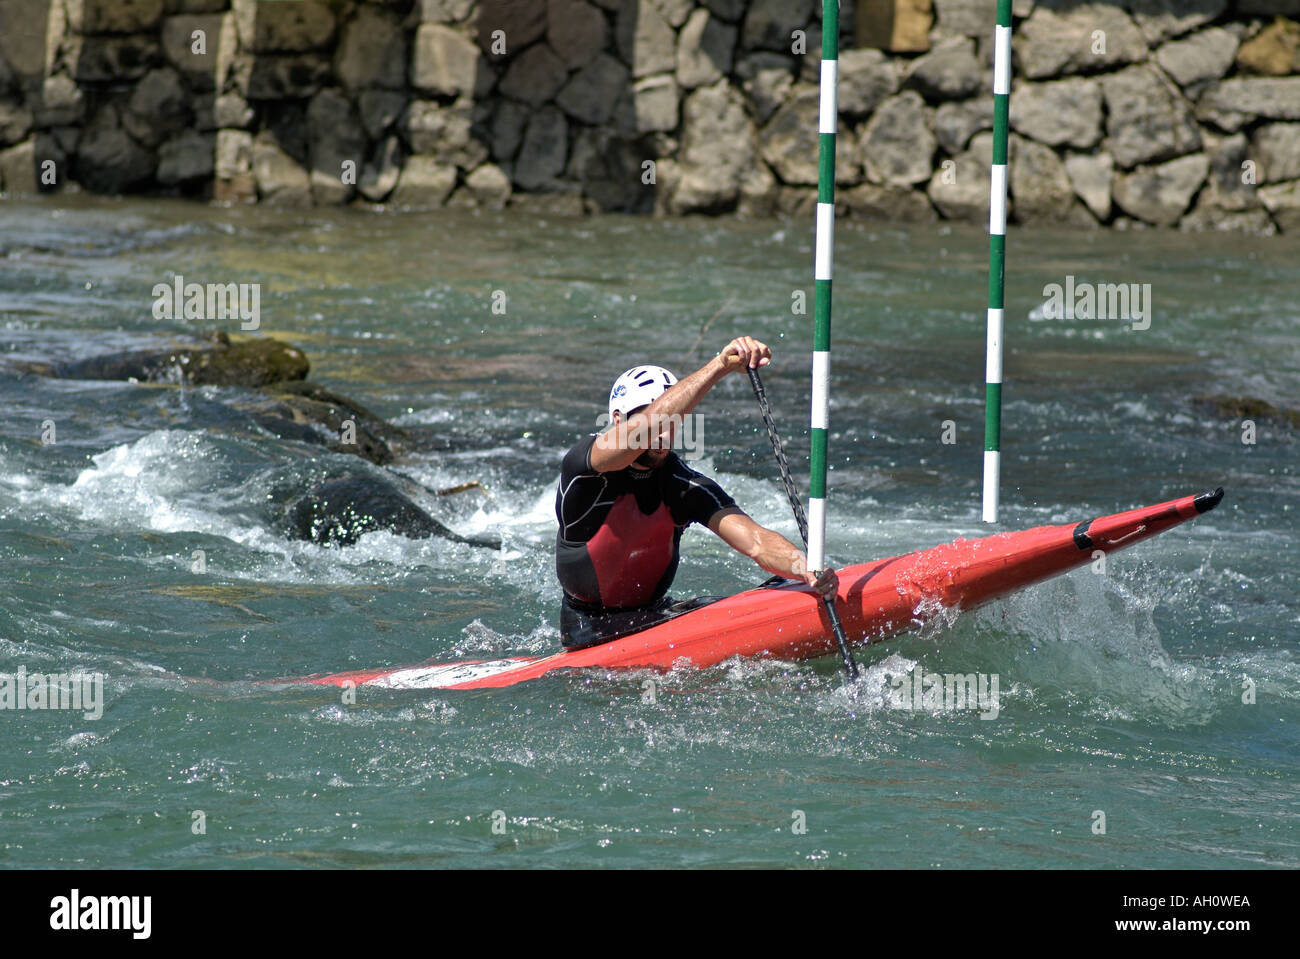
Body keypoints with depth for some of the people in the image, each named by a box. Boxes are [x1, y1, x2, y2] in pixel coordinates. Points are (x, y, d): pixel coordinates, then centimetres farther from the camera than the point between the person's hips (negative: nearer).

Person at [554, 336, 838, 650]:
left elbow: (754, 541, -19)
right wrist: (722, 364, -43)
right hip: (589, 632, -4)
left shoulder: (686, 487, -6)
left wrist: (809, 569, -41)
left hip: (655, 614, 5)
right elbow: (648, 424, -37)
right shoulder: (582, 466, -18)